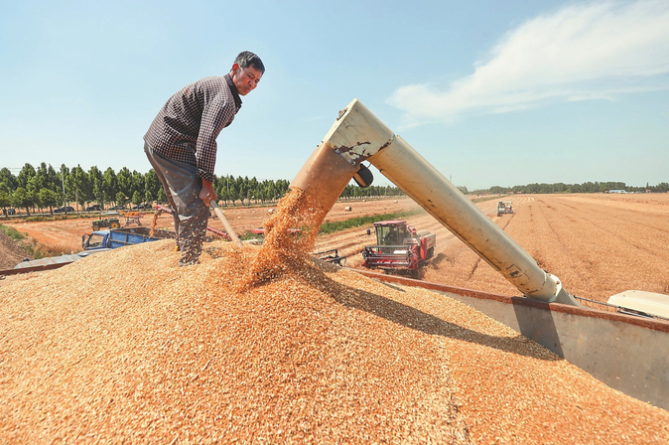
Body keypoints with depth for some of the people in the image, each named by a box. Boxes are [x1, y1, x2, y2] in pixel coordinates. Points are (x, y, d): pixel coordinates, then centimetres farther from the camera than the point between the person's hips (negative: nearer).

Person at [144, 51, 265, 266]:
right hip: (172, 147, -11)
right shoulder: (225, 98, -15)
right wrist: (207, 182, -24)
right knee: (196, 210, -13)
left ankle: (184, 259, 27)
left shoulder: (215, 84, 18)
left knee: (183, 208, 17)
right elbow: (206, 139, -25)